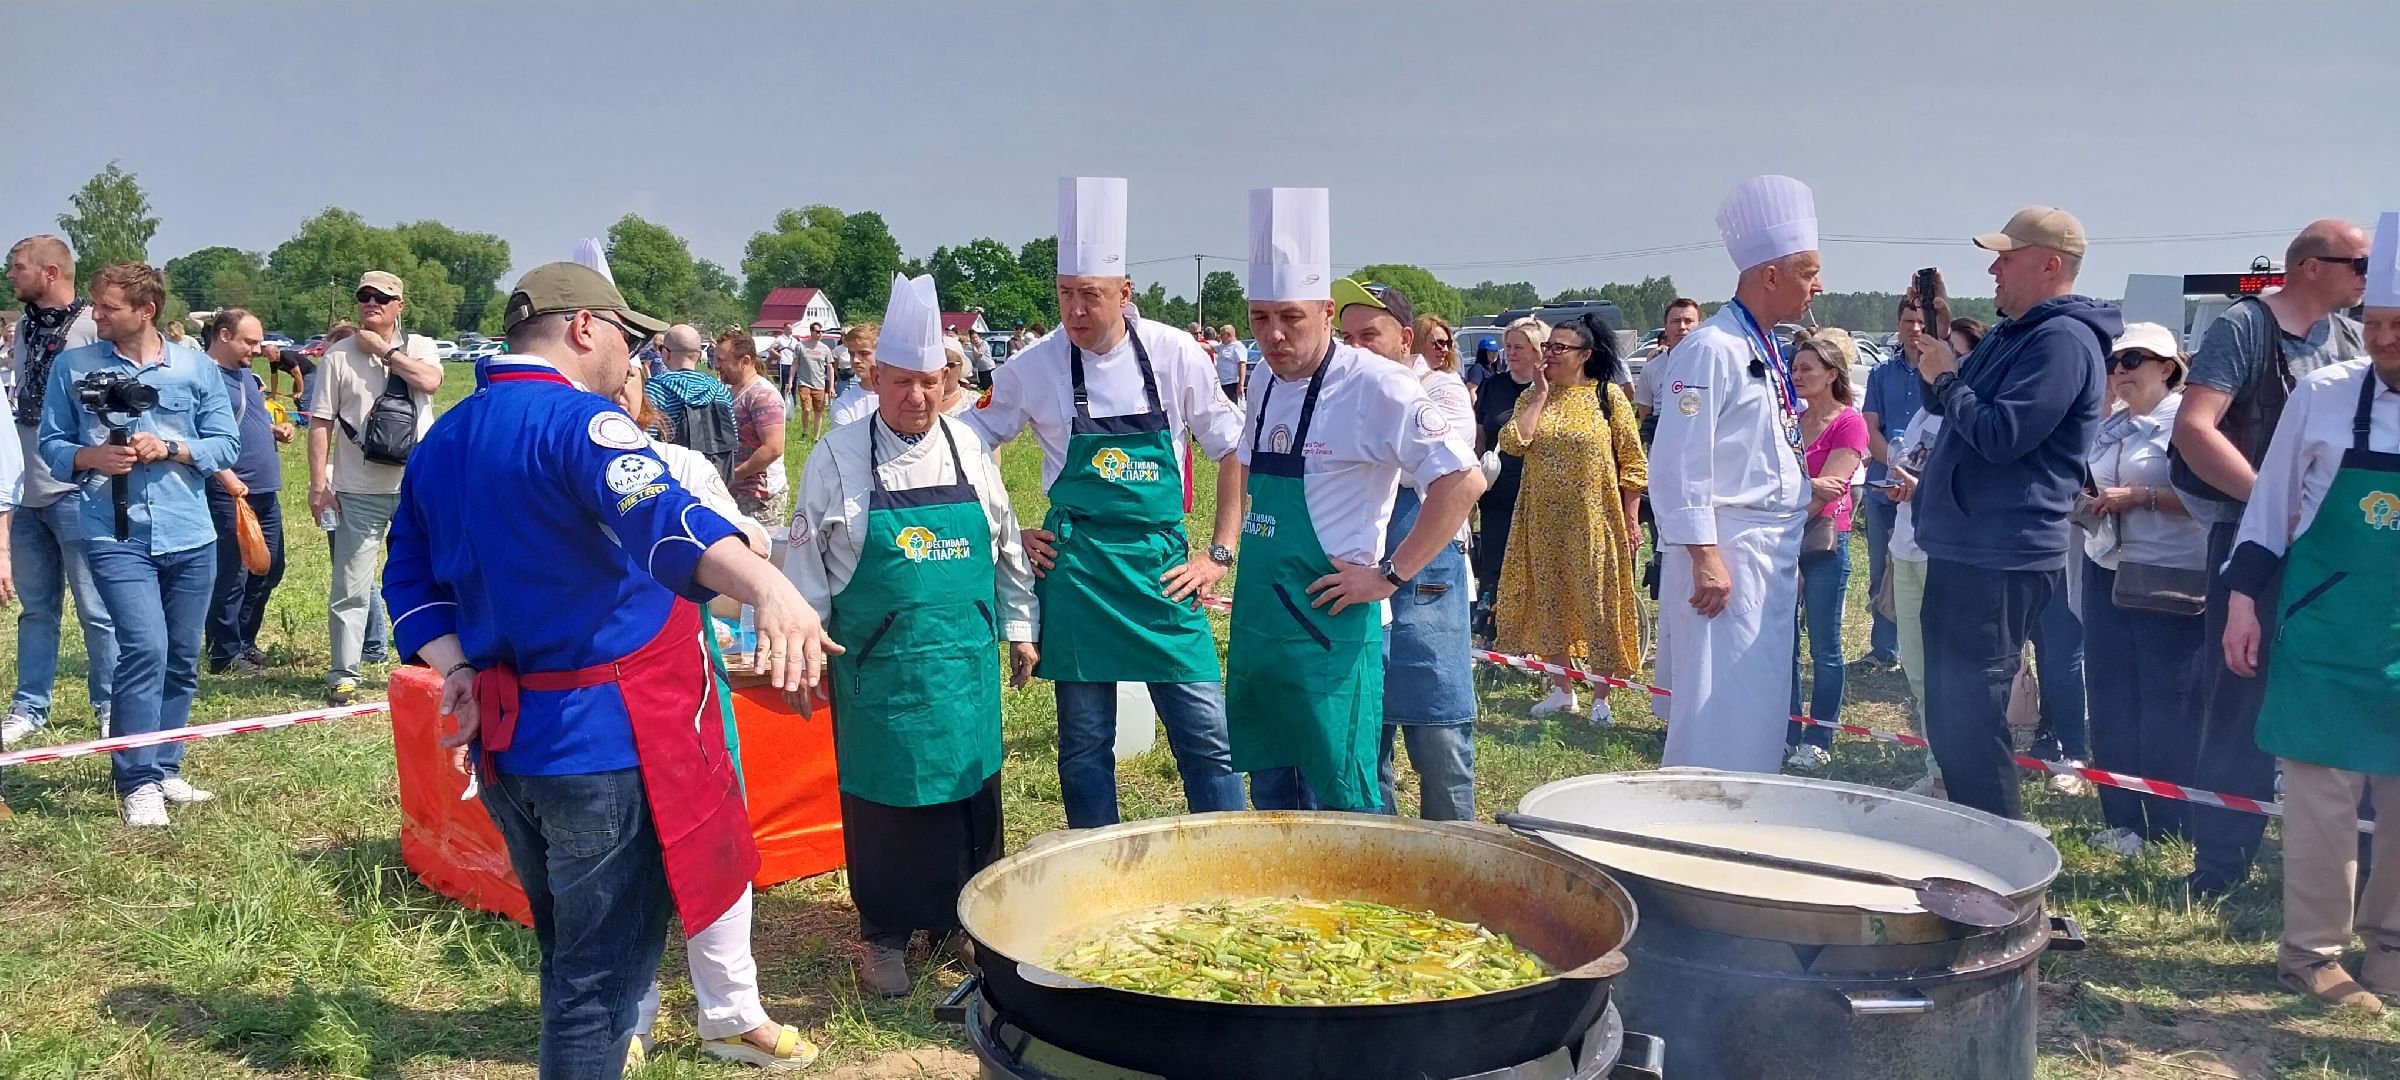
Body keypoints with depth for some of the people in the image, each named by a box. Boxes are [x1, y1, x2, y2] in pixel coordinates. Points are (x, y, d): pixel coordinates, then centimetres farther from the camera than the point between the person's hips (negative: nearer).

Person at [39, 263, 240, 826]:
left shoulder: (195, 366, 4)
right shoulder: (72, 366, 3)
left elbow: (225, 443, 4)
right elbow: (51, 444, 7)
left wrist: (170, 449, -12)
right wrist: (91, 457, -13)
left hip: (189, 537, 3)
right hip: (116, 537, -2)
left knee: (182, 659, 9)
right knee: (145, 649, -15)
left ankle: (164, 768, 24)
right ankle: (139, 783, -7)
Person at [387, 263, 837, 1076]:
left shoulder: (441, 441, 13)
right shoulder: (579, 420, -16)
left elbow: (411, 575, 15)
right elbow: (658, 515, -35)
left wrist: (457, 668, 2)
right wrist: (768, 585, -51)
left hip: (504, 740, 9)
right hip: (605, 739, -9)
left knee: (570, 953, 24)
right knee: (604, 973, 1)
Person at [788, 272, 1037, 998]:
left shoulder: (967, 447, 3)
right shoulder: (838, 457, -5)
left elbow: (1006, 543, 11)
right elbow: (808, 563, 0)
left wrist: (1020, 627, 11)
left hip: (964, 660, 3)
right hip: (877, 665, -2)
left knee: (968, 788, 9)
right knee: (881, 798, 5)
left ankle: (958, 918, 27)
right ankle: (885, 935, 20)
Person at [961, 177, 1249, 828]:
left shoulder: (1175, 354, -3)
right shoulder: (1033, 368, -3)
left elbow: (1236, 452, 5)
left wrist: (1221, 554, 0)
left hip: (1162, 566, 0)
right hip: (1073, 569, 0)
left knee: (1206, 736, 1)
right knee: (1084, 742, 8)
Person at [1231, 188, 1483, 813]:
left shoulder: (1374, 387, -15)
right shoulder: (1266, 384, 8)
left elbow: (1464, 480, -20)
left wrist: (1388, 576, -17)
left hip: (1329, 627, -7)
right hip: (1257, 621, 8)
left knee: (1338, 801, -1)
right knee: (1270, 794, 17)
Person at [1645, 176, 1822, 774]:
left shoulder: (1771, 353, 16)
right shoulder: (1710, 349, -14)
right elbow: (1678, 464, -20)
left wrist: (1788, 557, 20)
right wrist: (1705, 558, -22)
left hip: (1773, 556, 9)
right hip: (1723, 557, -9)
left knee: (1761, 713, 13)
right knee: (1720, 717, -8)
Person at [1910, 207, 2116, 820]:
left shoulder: (2063, 339, -15)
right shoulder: (2014, 335, 17)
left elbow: (2001, 435, -25)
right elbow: (1947, 407, 25)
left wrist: (1947, 378, -11)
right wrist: (1938, 335, 11)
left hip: (2002, 562, -11)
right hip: (1964, 551, 11)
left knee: (1971, 720, -8)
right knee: (1949, 716, 18)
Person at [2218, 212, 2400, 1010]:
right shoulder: (2323, 394, -5)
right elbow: (2270, 505, 3)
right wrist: (2243, 596, -1)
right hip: (2326, 636, -1)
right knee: (2322, 797, 3)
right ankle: (2313, 951, 16)